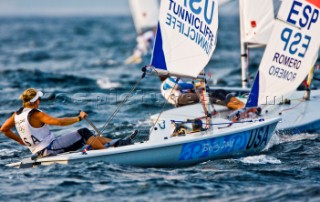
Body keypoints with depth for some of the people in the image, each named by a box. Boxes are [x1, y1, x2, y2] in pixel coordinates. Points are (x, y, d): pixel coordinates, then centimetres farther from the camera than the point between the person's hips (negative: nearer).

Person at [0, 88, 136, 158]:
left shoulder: (17, 114, 7)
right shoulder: (35, 114, -19)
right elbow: (58, 122, -25)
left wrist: (21, 140, 23)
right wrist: (78, 118, -15)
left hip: (39, 151, 10)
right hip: (49, 148, -10)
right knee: (84, 133, -9)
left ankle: (116, 143, 12)